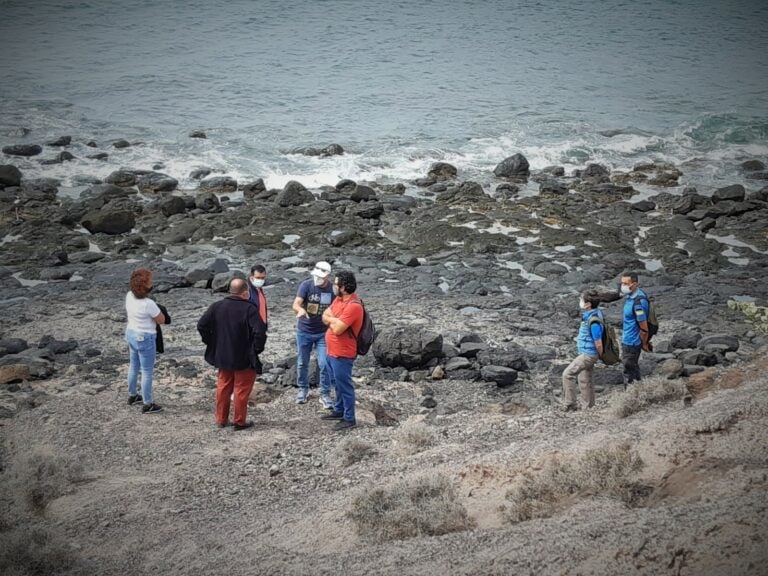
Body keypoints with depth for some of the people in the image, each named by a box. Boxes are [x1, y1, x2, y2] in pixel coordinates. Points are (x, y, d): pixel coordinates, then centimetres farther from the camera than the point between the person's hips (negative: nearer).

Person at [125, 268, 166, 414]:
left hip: (131, 334, 8)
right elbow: (161, 320, -17)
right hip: (145, 339, -8)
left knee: (134, 366, 25)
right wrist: (157, 310, -3)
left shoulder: (129, 296, -7)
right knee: (147, 371, 5)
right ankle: (147, 405, 14)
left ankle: (132, 395, 42)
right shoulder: (148, 304, -29)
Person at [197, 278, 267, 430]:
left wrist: (211, 342, 9)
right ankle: (240, 421, 11)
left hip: (222, 356, 5)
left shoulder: (216, 307, -1)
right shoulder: (249, 309, -17)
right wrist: (257, 349, -10)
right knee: (242, 389, 6)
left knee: (223, 387, 17)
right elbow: (260, 331, -25)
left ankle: (221, 419, 24)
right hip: (244, 359, -5)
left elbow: (201, 325, 1)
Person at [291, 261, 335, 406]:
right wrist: (301, 310, -50)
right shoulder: (306, 285, -16)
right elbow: (296, 304, -27)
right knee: (302, 363, 14)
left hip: (323, 333, 0)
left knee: (324, 364, -4)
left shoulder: (332, 288, -10)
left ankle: (325, 394, 8)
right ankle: (303, 389, 33)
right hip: (304, 331, 0)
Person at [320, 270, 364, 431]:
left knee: (344, 386, 0)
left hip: (342, 354, -10)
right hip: (332, 351, 10)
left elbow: (337, 329, -28)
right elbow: (325, 317, 5)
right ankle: (339, 410, 37)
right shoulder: (338, 299, 5)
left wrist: (331, 320, -8)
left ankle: (349, 418, 9)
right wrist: (336, 320, -15)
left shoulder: (354, 306, -25)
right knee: (337, 383, 22)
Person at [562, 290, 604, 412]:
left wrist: (600, 356, -6)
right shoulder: (592, 313, 1)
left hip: (588, 354, -10)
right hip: (586, 353, 10)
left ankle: (570, 404, 0)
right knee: (585, 380, 18)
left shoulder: (594, 321, -28)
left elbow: (598, 344, -22)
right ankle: (590, 407, 27)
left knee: (568, 374, -7)